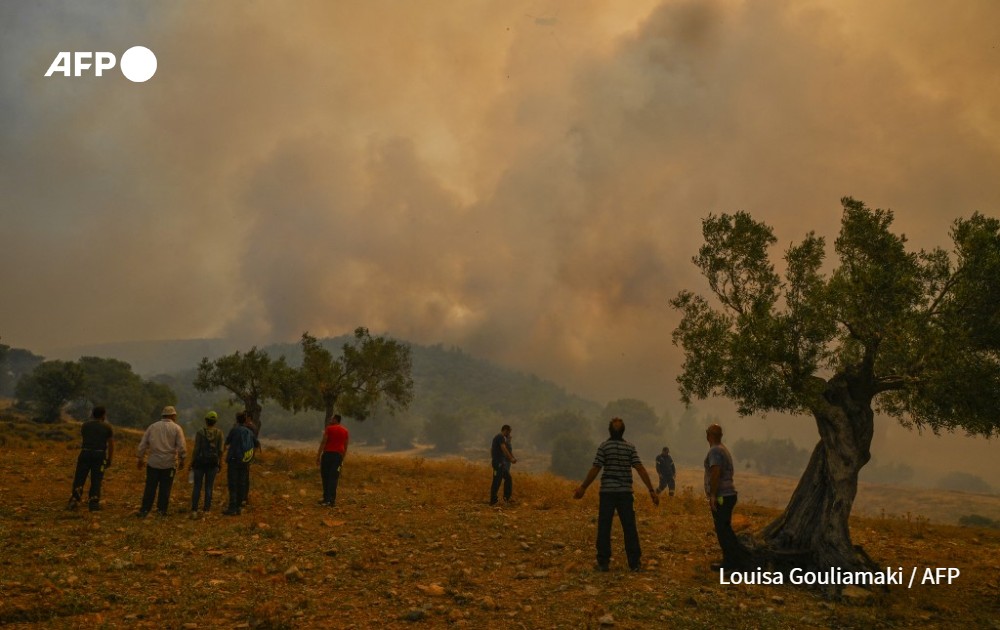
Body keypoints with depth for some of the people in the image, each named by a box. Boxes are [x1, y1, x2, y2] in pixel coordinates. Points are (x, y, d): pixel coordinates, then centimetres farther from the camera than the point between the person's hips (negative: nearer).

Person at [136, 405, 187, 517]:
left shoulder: (153, 426, 7)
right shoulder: (176, 428, -2)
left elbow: (143, 444, 8)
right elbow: (182, 447, -8)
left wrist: (140, 459, 15)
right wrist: (182, 460, 3)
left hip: (153, 463, 2)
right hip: (169, 464, -2)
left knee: (150, 488, 7)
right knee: (165, 488, 7)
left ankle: (144, 510, 7)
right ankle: (161, 510, 10)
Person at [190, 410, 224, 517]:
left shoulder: (200, 432, -8)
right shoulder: (219, 433, -4)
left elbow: (196, 449, -9)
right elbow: (220, 450, -4)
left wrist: (192, 463, 0)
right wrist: (220, 464, 5)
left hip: (200, 462, -1)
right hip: (212, 463, 1)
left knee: (197, 487, 5)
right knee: (209, 487, 9)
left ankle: (194, 510, -2)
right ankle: (206, 510, 10)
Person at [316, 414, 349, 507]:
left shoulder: (329, 429, -2)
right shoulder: (345, 431, 11)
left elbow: (323, 442, -8)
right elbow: (345, 447, 12)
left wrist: (318, 456, -6)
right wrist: (342, 460, 18)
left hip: (328, 454, -3)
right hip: (338, 455, 3)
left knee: (325, 477, 7)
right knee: (334, 478, 3)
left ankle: (326, 498, 8)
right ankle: (332, 500, -2)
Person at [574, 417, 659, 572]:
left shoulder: (604, 447, -3)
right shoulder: (630, 447, 1)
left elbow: (595, 469, -6)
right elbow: (641, 469, -5)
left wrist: (583, 487, 2)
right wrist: (651, 490, -4)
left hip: (607, 491, -1)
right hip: (625, 492, 1)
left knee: (604, 527, 4)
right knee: (629, 528, 7)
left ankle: (603, 562, 6)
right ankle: (635, 562, 9)